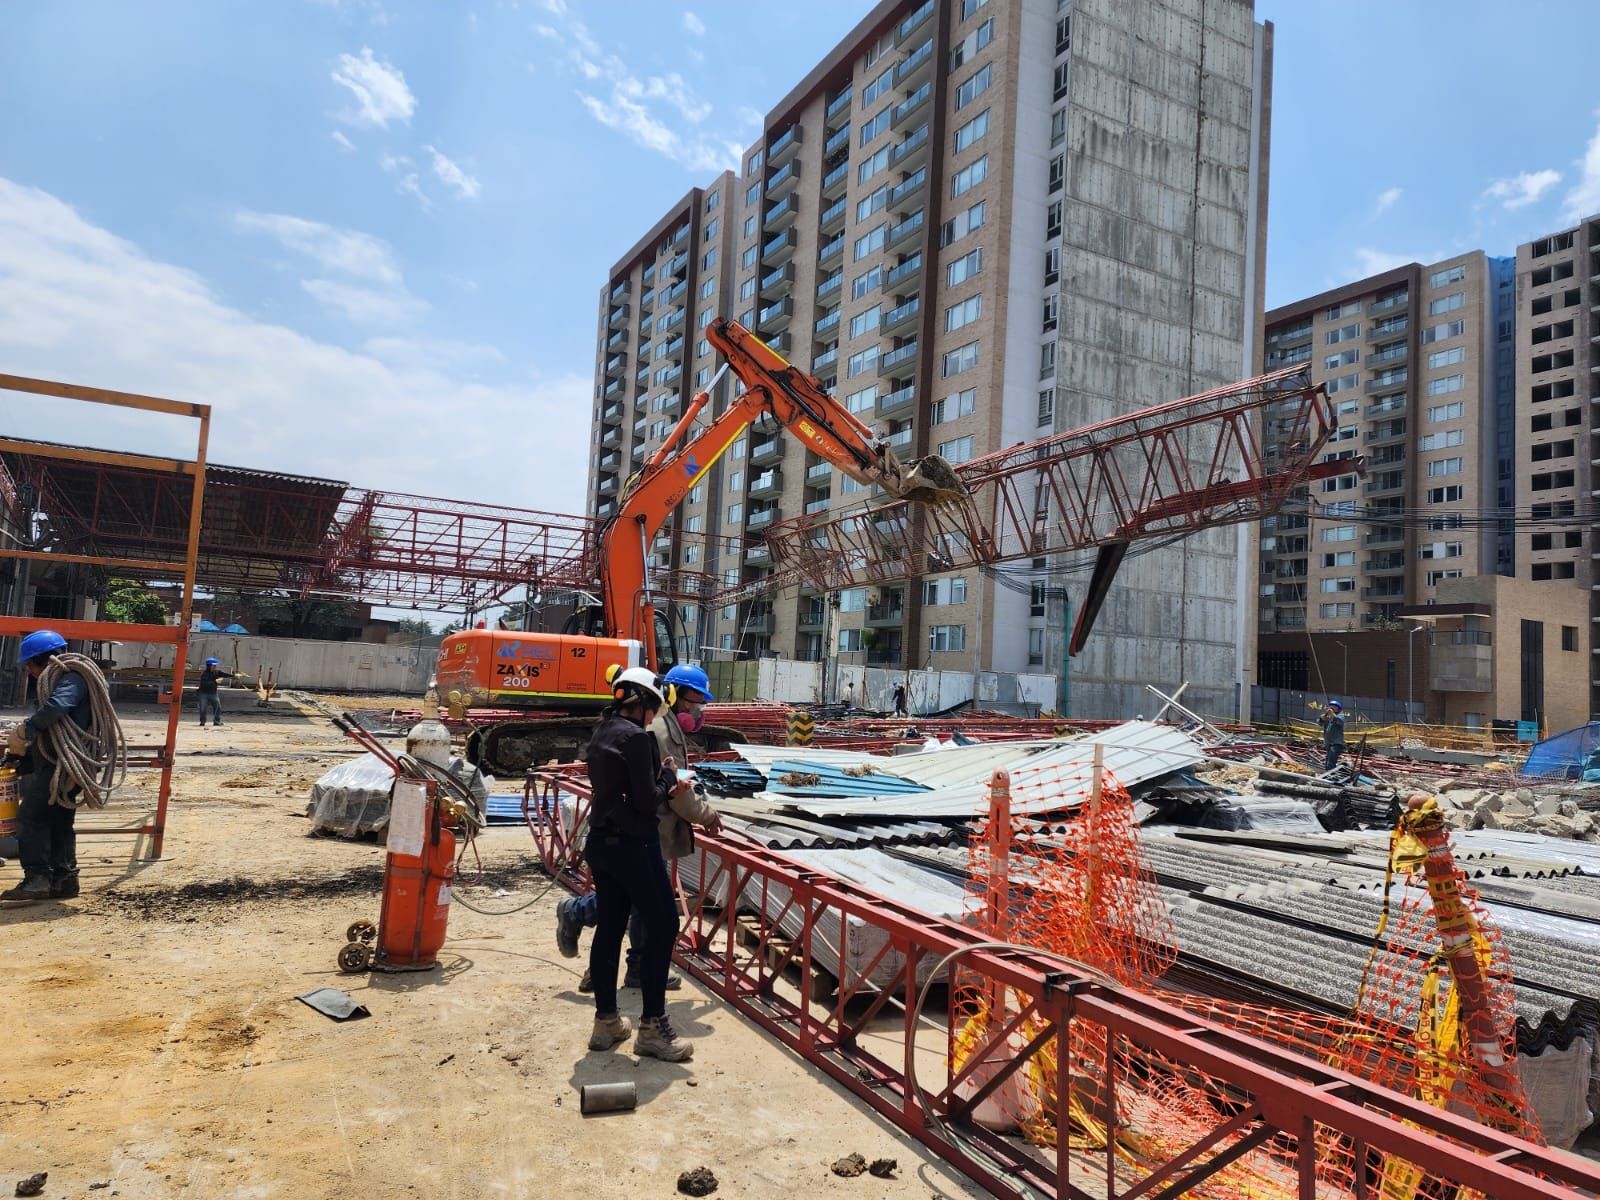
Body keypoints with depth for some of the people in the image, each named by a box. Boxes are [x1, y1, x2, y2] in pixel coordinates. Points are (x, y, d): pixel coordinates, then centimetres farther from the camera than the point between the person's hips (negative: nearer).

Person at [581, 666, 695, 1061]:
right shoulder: (635, 737, -17)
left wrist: (666, 791, 10)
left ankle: (606, 1021, 23)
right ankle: (652, 1027, 5)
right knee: (662, 927, 0)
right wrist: (668, 776, 0)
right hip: (633, 845, -9)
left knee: (609, 927, 14)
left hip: (601, 842, 9)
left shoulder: (601, 734, 11)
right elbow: (647, 801, -18)